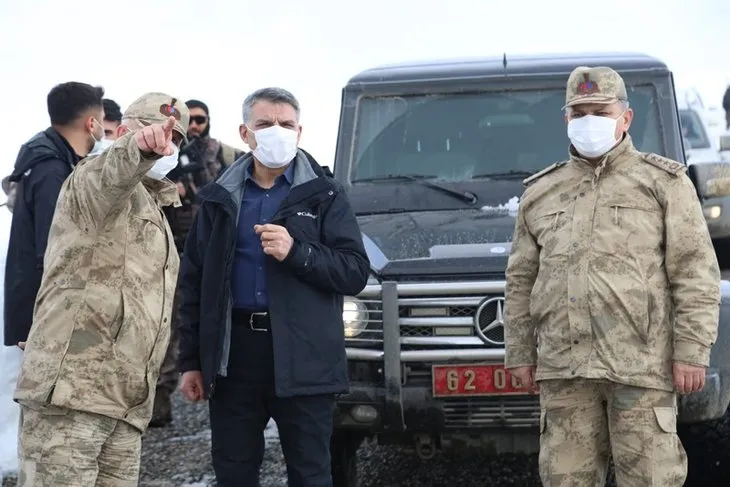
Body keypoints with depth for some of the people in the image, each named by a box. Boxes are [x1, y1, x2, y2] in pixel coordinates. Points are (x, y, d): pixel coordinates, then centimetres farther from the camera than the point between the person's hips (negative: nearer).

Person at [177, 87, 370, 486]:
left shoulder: (324, 196, 4)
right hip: (233, 354, 2)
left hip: (303, 357, -2)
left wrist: (296, 252, -20)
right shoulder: (220, 199, 11)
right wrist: (191, 361, 6)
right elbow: (194, 283, 11)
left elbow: (356, 272, -5)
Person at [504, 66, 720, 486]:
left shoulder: (665, 183, 6)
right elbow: (521, 280, 19)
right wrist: (519, 352, 12)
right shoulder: (540, 194, 17)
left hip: (642, 365, -3)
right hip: (563, 370, 4)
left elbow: (696, 274, -1)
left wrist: (692, 351, -9)